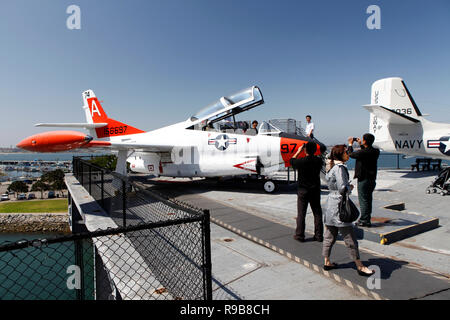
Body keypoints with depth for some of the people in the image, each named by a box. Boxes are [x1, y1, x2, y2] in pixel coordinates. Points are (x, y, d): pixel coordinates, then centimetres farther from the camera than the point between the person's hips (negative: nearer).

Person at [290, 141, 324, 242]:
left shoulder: (301, 161, -16)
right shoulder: (319, 161, -6)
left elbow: (292, 161, 4)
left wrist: (299, 151, 13)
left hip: (303, 191, -3)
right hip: (315, 191, 3)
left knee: (301, 213, 6)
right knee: (317, 213, 11)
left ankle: (300, 235, 12)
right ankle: (319, 235, 17)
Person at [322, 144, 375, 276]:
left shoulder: (332, 167, 12)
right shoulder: (339, 168, -17)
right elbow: (343, 188, -23)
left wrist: (347, 186, 13)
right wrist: (350, 187, -3)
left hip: (331, 201, 10)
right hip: (339, 204, -10)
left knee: (330, 235, 14)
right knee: (350, 237, 0)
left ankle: (327, 262, 23)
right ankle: (360, 266, 11)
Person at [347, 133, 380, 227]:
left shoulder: (362, 152, -21)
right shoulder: (376, 151, 2)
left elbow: (351, 154, -6)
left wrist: (350, 144, 9)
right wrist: (360, 145, 26)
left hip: (363, 179, -8)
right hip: (372, 178, 8)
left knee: (363, 199, -1)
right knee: (368, 199, 16)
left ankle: (365, 221, 4)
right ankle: (367, 219, 26)